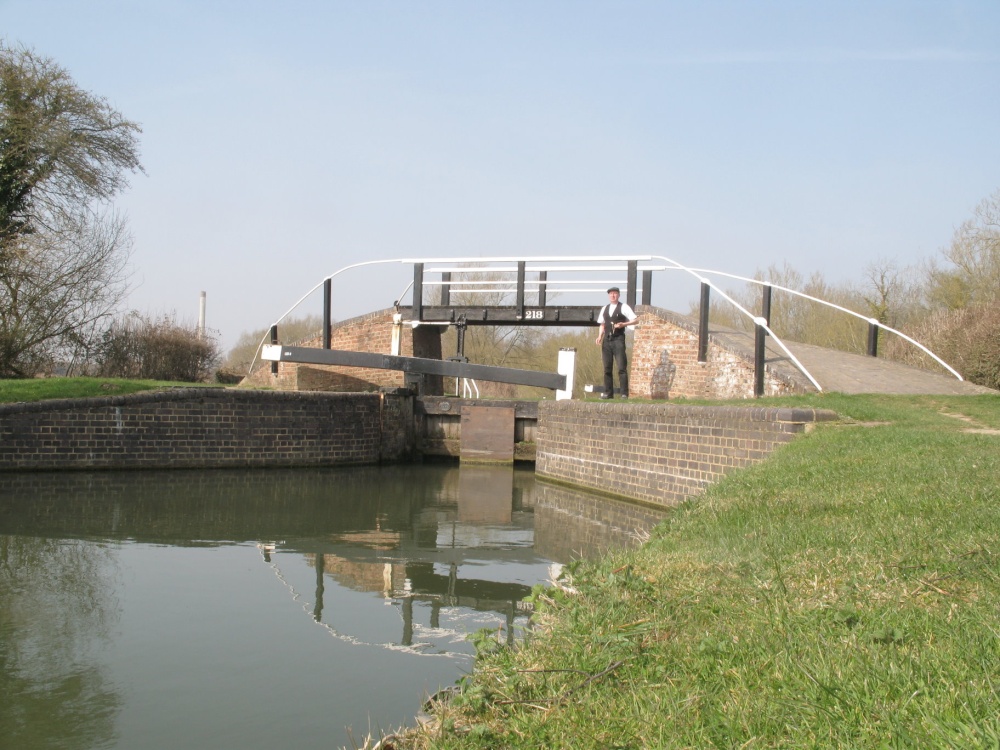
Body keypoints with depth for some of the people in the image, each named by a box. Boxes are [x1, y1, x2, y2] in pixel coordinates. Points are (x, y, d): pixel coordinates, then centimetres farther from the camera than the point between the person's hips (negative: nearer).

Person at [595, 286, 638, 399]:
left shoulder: (623, 307, 0)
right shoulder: (604, 309, 16)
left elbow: (636, 320, -4)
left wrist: (624, 324, -17)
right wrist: (600, 337, 5)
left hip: (618, 339, -5)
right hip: (607, 340, 5)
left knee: (622, 367, -8)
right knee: (607, 368, 6)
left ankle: (624, 393, -7)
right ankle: (608, 393, 11)